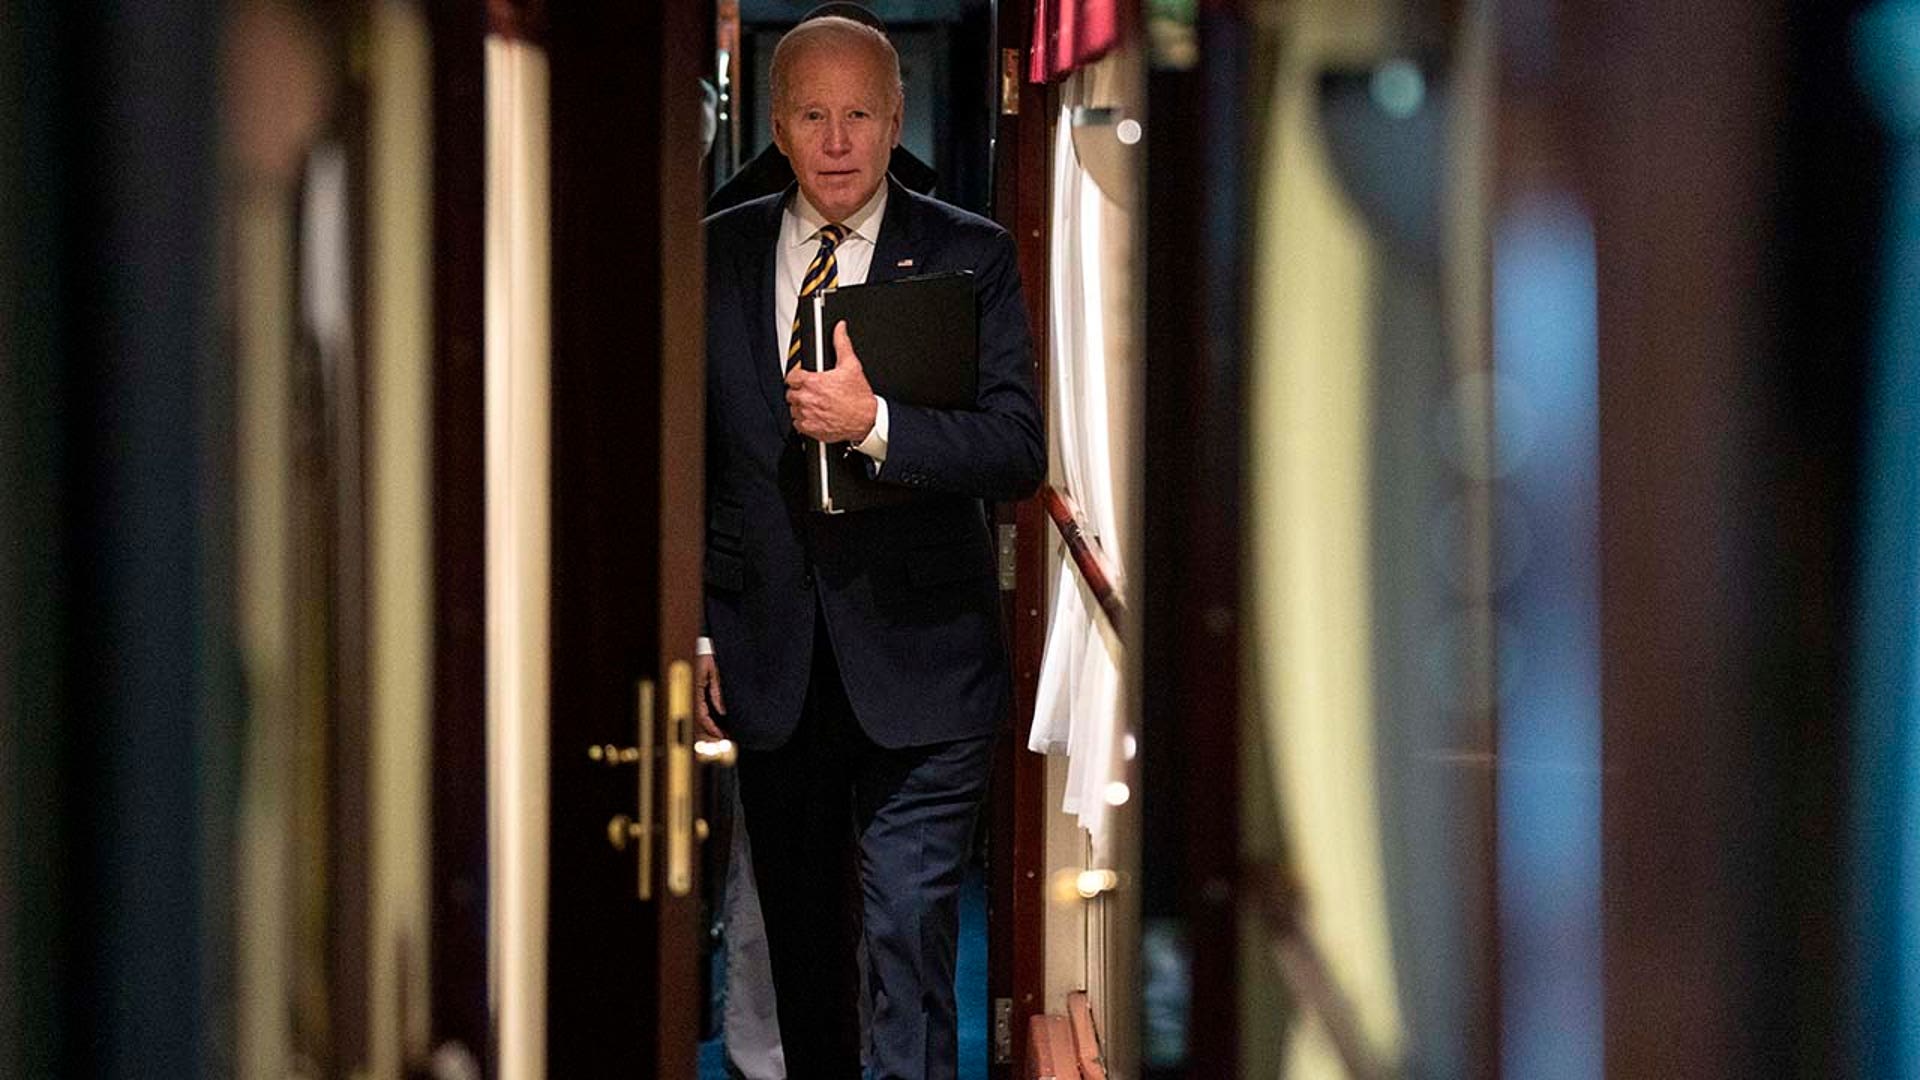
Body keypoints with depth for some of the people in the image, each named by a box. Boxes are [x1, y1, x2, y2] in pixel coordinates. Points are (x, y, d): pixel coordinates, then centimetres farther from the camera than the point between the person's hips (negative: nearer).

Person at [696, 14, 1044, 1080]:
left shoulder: (970, 257, -2)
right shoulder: (715, 257, 6)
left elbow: (1018, 451, -11)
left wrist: (875, 423, -25)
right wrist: (693, 627, 6)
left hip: (917, 663, -3)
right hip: (770, 663, 3)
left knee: (910, 939, -9)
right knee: (799, 941, 14)